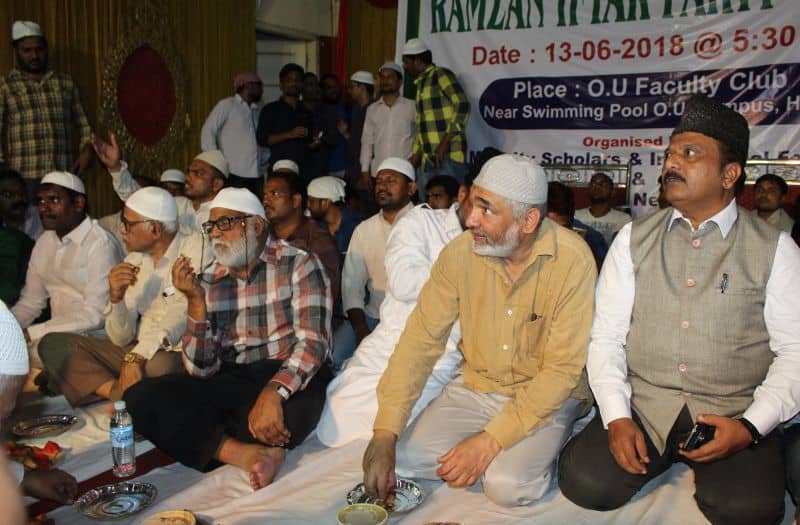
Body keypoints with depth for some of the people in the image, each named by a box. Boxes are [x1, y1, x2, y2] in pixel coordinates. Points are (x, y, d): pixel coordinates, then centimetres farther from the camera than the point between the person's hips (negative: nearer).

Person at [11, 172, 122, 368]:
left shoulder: (100, 243, -13)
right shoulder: (44, 242, 13)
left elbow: (95, 315, -19)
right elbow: (30, 303, 18)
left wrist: (29, 333, -21)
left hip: (95, 337, -7)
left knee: (35, 349, -30)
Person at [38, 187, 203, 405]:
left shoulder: (194, 249, -7)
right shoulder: (134, 262, 9)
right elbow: (121, 339, 7)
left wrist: (137, 356, -25)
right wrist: (116, 297, -10)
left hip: (178, 356, -6)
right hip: (136, 353, 6)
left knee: (159, 364, -40)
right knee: (53, 344, -4)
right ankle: (119, 393, -20)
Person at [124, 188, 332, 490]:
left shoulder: (298, 265, -1)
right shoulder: (209, 282, 11)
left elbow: (312, 342, -14)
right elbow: (201, 370, 5)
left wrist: (273, 393, -31)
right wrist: (196, 300, -7)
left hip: (290, 380, -4)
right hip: (228, 383, 4)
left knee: (286, 415, -39)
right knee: (140, 397, -17)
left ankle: (216, 447, -7)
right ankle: (245, 453, -26)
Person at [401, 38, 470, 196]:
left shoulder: (441, 75, -4)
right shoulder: (421, 83, 21)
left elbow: (462, 106, -16)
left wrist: (444, 144, -20)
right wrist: (414, 158, 18)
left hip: (448, 157, -8)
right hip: (427, 160, 8)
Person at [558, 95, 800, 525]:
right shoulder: (633, 239, 6)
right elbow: (606, 337, 2)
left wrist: (749, 426, -14)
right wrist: (616, 418, -10)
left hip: (733, 413, -1)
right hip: (642, 404, 2)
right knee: (584, 483, -19)